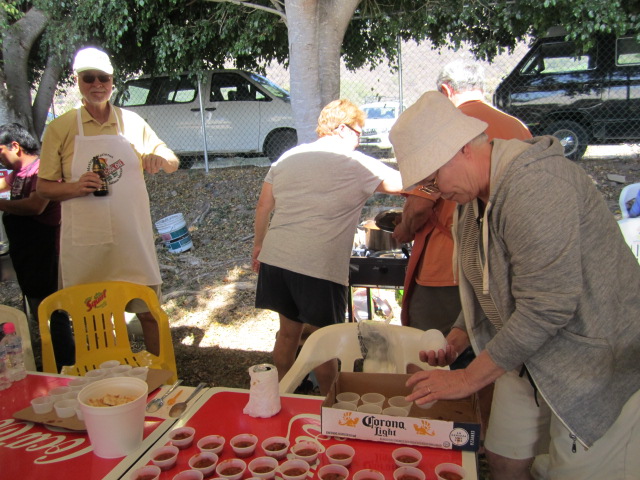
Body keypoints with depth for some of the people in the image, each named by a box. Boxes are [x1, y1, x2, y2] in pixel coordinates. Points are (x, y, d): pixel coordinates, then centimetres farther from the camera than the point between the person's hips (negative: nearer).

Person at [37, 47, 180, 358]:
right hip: (85, 241, -1)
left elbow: (173, 163, 11)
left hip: (133, 236, 1)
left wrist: (160, 160, -13)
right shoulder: (60, 128, 1)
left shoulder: (132, 122, 7)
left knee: (150, 311, 6)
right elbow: (44, 186, 3)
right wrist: (76, 187, -18)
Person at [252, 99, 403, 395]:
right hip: (320, 268, -6)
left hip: (275, 258, 6)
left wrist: (260, 243, 26)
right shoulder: (356, 164, -5)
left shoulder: (288, 158, 13)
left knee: (288, 331, 22)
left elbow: (263, 206, 15)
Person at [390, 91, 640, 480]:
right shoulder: (475, 194, 4)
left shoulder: (535, 184, -27)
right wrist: (458, 339, 4)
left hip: (600, 363, -8)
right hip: (530, 357, 9)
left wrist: (470, 378, -21)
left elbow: (547, 306, -30)